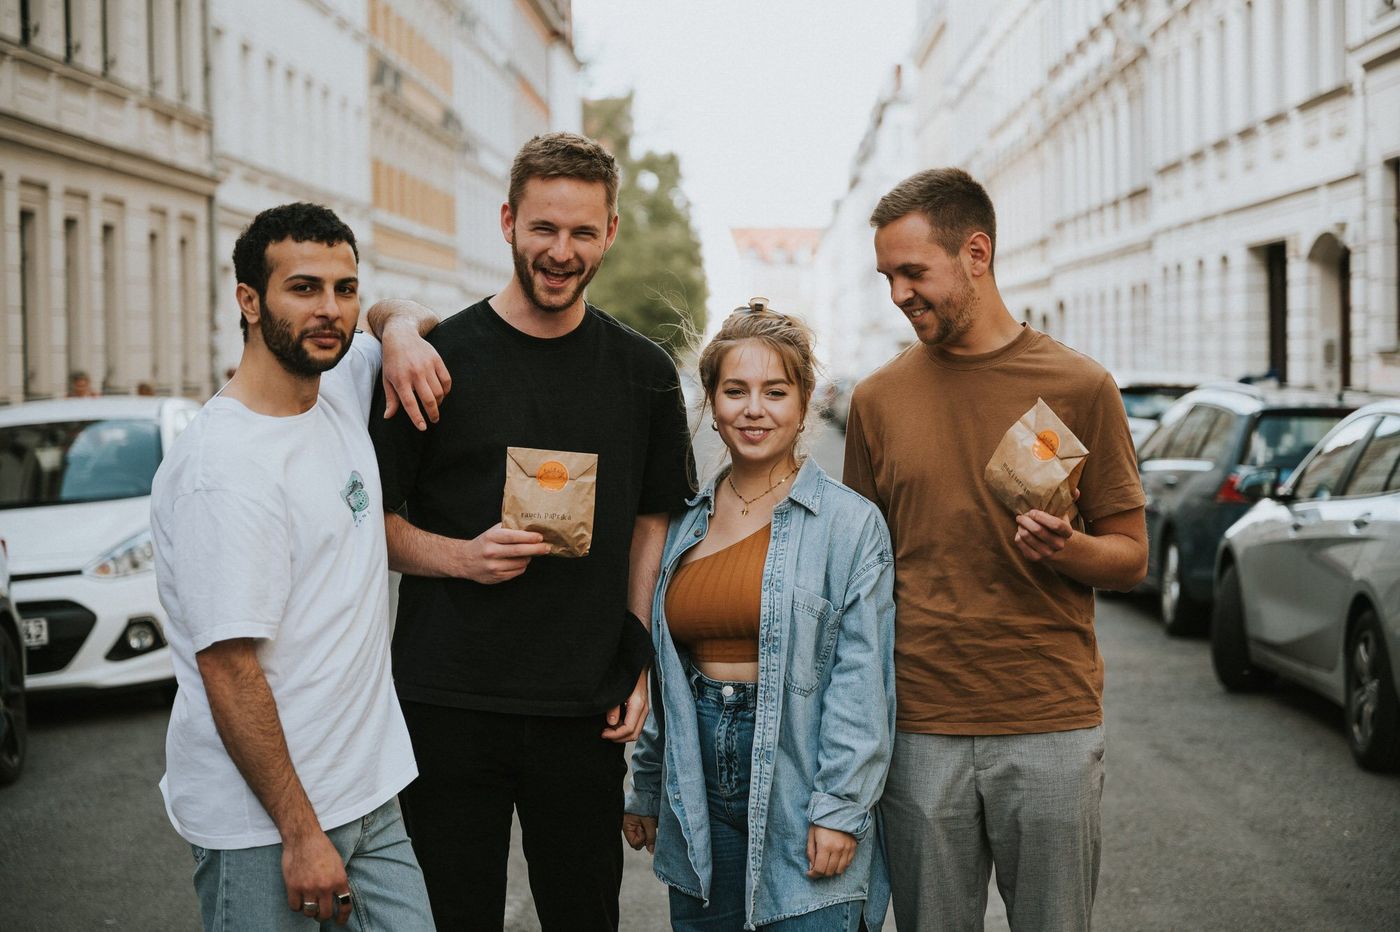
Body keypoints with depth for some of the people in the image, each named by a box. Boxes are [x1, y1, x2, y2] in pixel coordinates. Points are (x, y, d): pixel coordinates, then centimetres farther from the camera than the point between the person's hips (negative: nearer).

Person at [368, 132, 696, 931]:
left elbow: (653, 522, 12)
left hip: (584, 711, 2)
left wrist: (640, 663, 4)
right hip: (447, 705, -2)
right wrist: (461, 556, -16)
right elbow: (376, 520, 3)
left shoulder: (643, 372, 6)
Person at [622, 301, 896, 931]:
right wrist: (646, 790, 19)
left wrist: (839, 807, -14)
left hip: (797, 788, -4)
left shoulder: (850, 523, -5)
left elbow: (860, 682, -9)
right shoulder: (685, 523, 11)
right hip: (698, 796, 5)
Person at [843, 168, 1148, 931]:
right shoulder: (878, 398, 7)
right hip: (919, 728, 2)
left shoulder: (1079, 387, 1)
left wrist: (1064, 549, -18)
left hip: (1051, 726, -1)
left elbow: (1130, 560, 4)